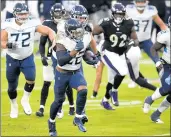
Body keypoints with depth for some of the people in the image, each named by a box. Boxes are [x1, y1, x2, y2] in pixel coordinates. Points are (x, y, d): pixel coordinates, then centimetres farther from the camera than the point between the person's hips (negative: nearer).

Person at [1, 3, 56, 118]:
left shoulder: (32, 24, -14)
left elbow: (49, 31, -15)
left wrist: (54, 41, -33)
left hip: (27, 58, 0)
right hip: (12, 59, 0)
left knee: (31, 79, -23)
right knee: (12, 86, 8)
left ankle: (25, 100, 5)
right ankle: (14, 106, 36)